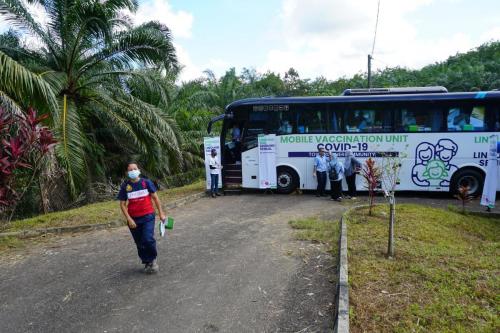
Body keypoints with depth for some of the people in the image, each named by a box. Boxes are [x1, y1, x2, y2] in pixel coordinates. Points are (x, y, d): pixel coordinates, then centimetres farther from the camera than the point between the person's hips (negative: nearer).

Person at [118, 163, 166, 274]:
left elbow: (155, 198, 4)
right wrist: (129, 219, -8)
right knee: (140, 243, 9)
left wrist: (161, 213, 2)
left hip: (148, 216, -2)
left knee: (148, 239, -16)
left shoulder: (146, 182, -2)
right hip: (134, 219, 2)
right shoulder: (125, 186, -1)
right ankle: (147, 263, 28)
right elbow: (122, 204, 1)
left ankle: (153, 259, 10)